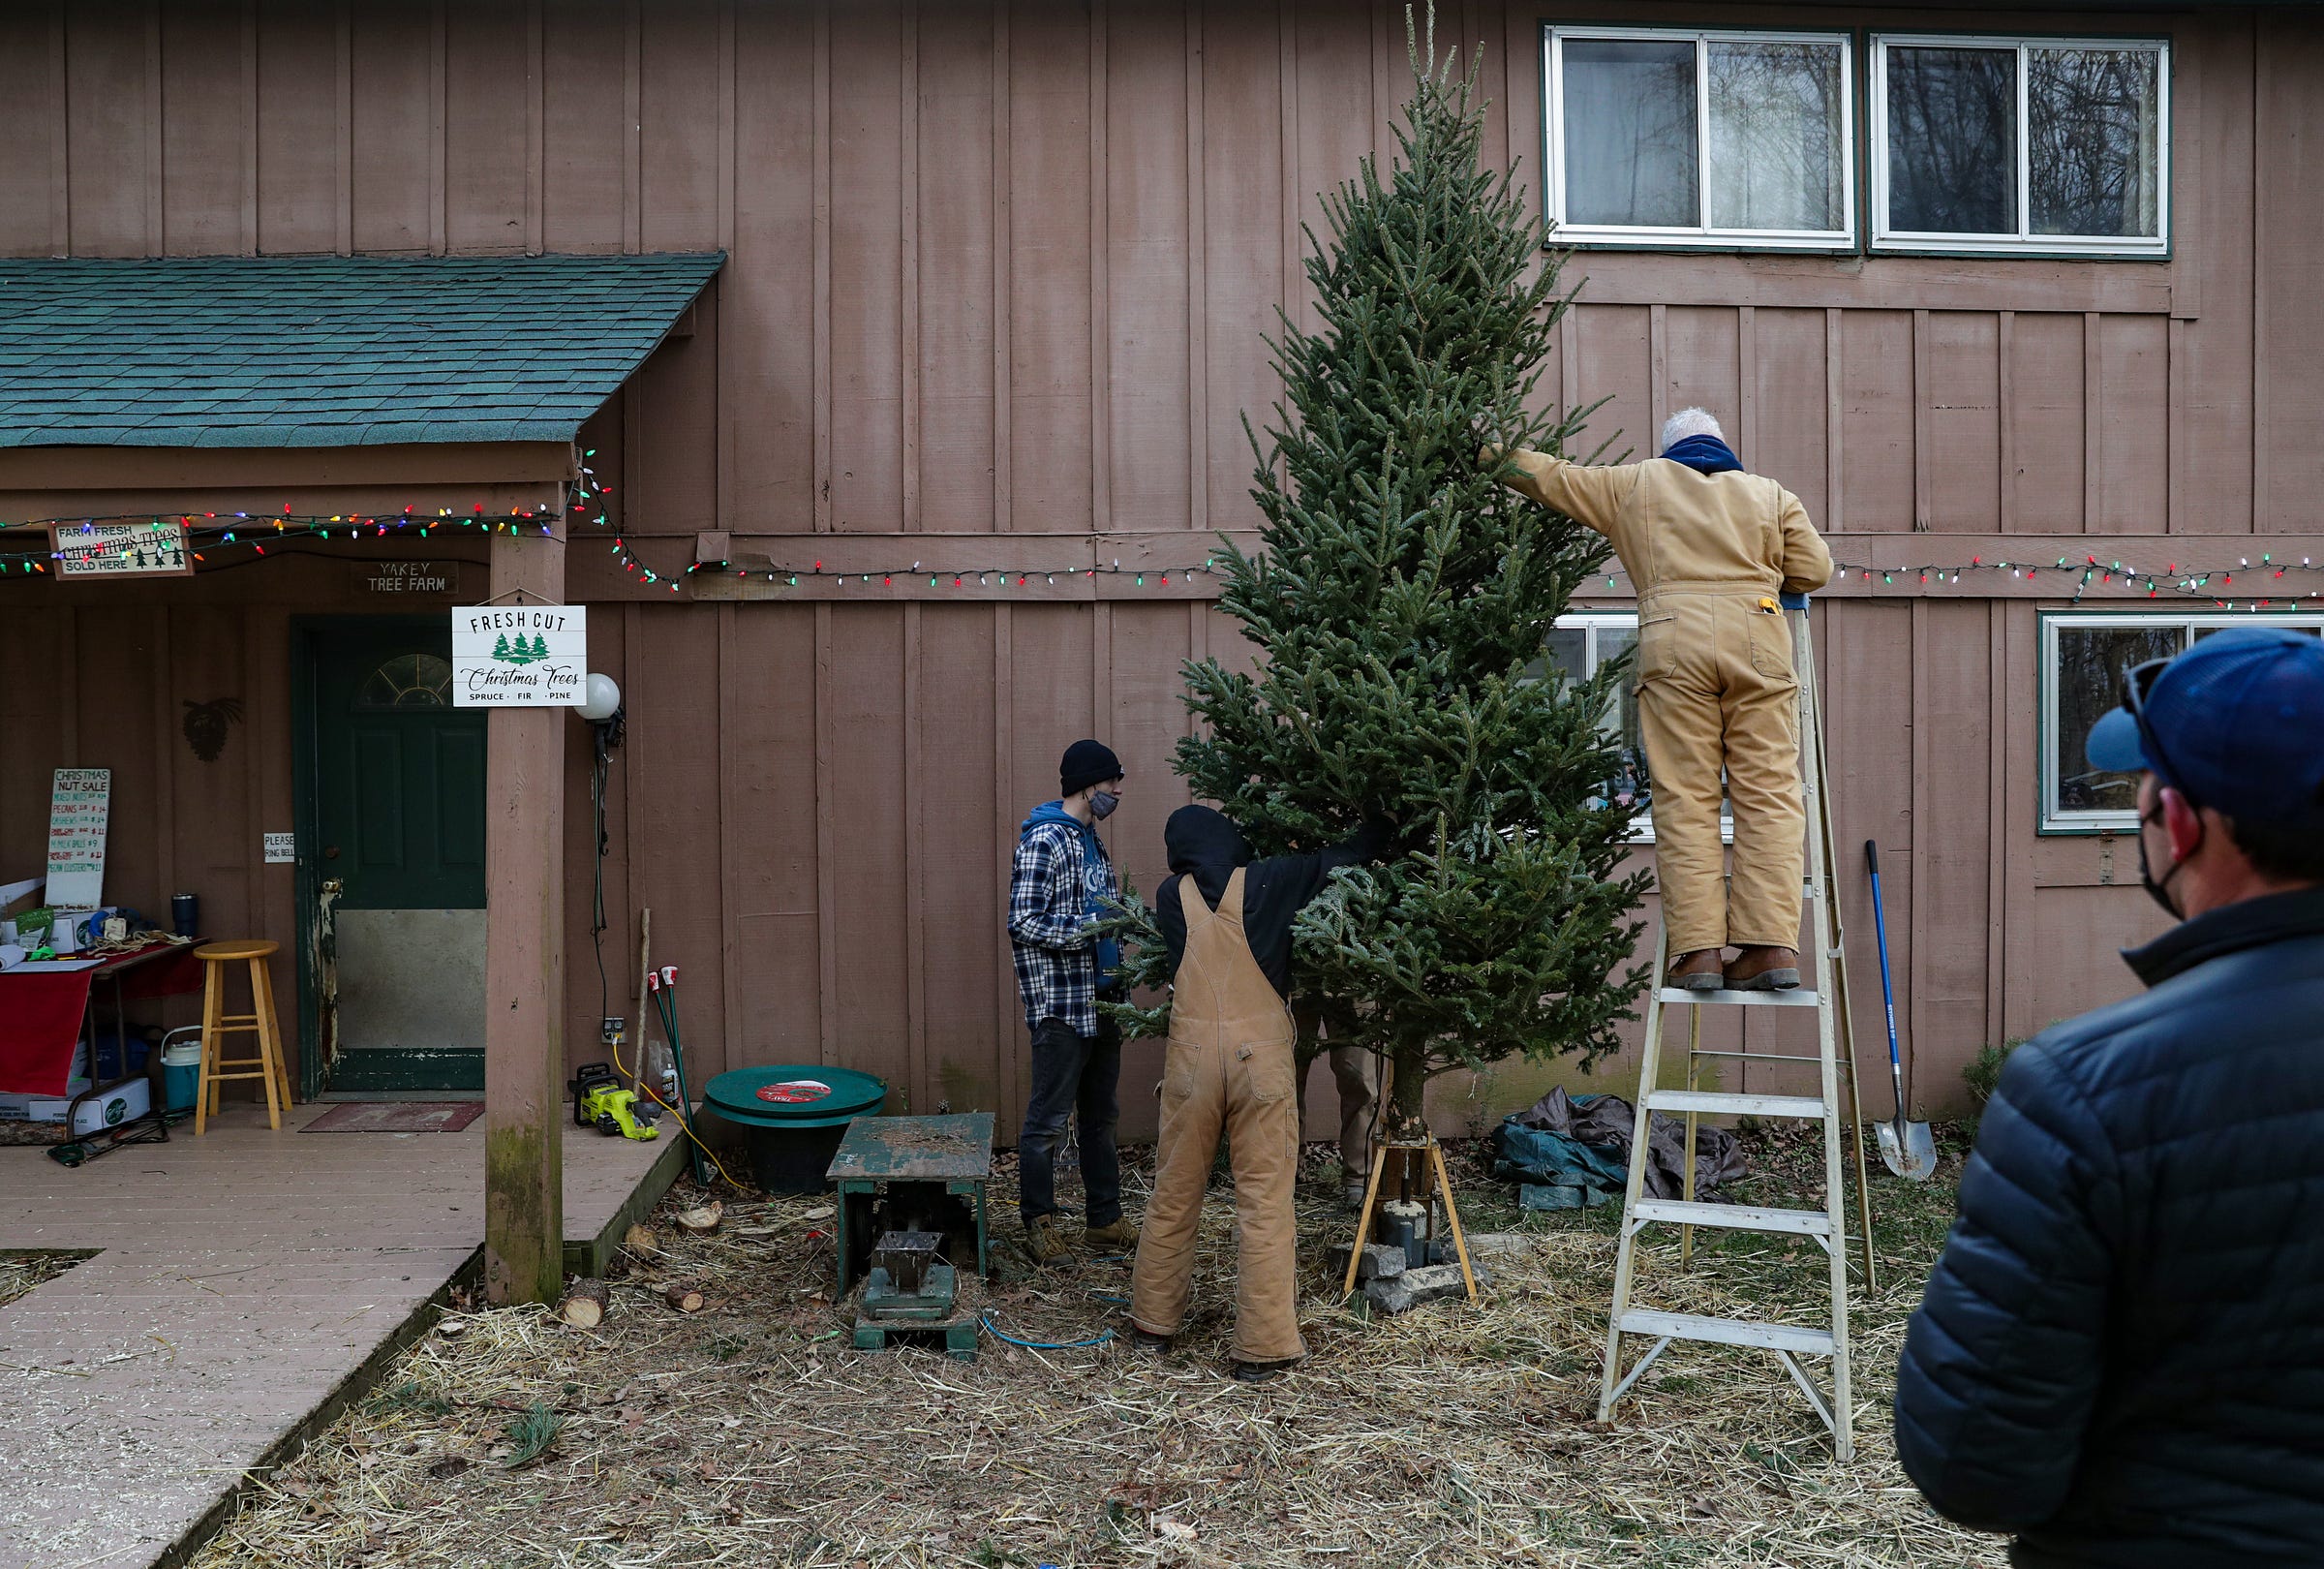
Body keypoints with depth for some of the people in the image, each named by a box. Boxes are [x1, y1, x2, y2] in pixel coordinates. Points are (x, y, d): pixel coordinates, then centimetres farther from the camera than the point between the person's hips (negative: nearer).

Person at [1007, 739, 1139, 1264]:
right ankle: (1039, 1225, 12)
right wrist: (1088, 927, -21)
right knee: (1048, 1121, 0)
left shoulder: (1092, 842, 15)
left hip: (1100, 1000, 9)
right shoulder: (1042, 840, -13)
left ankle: (1104, 1220, 25)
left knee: (1102, 1116, 15)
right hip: (1061, 1004, -9)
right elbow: (1024, 923, -18)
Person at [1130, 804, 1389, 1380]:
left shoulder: (1171, 897, 5)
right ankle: (1262, 1345, 5)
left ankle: (1155, 1319, 27)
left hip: (1192, 1051, 2)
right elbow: (1348, 857, 8)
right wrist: (1378, 829, 27)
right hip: (1260, 1055, -2)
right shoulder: (1268, 882, -1)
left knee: (1174, 1192, 14)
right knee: (1264, 1200, 2)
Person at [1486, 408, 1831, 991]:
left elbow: (1551, 476, 25)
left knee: (1684, 799, -2)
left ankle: (1699, 948, -7)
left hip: (1674, 642, -1)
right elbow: (1815, 569, 15)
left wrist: (1488, 450, 39)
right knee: (1768, 794, 0)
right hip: (1759, 642, 1)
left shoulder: (1636, 484, 20)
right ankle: (1771, 943, -7)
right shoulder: (1771, 494, 22)